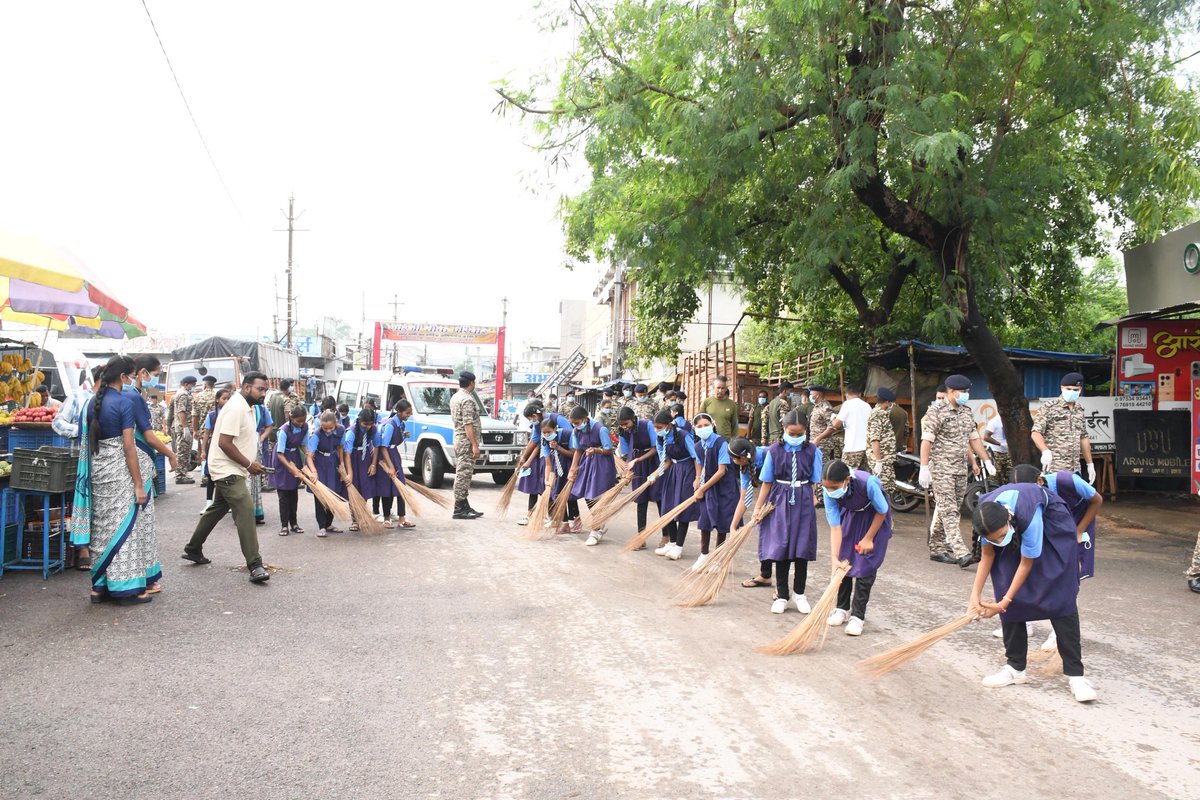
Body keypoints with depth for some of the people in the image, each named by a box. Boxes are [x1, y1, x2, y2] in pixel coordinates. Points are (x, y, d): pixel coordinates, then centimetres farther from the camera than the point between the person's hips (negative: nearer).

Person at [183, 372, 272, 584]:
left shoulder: (247, 407, 10)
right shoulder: (236, 408, -20)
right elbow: (225, 443, -25)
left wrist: (251, 464, 8)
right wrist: (249, 464, -19)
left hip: (230, 471, 11)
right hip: (228, 470, -11)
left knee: (218, 509, 21)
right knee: (245, 511, -16)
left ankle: (193, 550, 37)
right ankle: (255, 566, -18)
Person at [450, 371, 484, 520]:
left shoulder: (454, 397, 15)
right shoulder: (467, 400, -16)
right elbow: (468, 424, -22)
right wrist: (475, 445, -22)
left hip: (458, 438, 10)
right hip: (467, 441, -10)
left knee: (462, 473, 13)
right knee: (464, 474, -7)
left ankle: (464, 506, 18)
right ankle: (459, 509, -5)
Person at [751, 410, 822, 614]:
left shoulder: (813, 451, -3)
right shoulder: (775, 450, -5)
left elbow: (815, 481, 1)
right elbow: (767, 482, 0)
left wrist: (814, 500, -6)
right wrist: (758, 506, 0)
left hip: (803, 503, 0)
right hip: (780, 502, 0)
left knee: (802, 550, 6)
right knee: (781, 550, 4)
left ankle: (798, 594, 24)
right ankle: (781, 596, 17)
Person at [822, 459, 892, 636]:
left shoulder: (867, 482, -41)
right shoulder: (829, 492, -30)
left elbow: (882, 512, -21)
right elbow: (835, 527, -25)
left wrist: (868, 538, -14)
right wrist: (834, 558, -33)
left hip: (874, 516, -3)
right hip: (850, 514, 4)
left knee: (866, 564, -8)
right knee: (843, 560, 2)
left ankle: (857, 615, -2)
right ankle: (842, 609, 18)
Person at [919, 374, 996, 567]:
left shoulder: (967, 412, 14)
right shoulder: (937, 411, -8)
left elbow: (974, 438, 21)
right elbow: (926, 440, -12)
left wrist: (987, 461, 16)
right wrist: (924, 468, -18)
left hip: (961, 468, 7)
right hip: (941, 469, -7)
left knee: (948, 509, 10)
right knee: (949, 511, -11)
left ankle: (937, 549, 19)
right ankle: (961, 554, -19)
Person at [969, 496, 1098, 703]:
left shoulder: (1029, 517, -43)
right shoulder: (986, 517, -29)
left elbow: (1026, 563, -29)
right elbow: (987, 556, -12)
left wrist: (1005, 601, -25)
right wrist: (975, 594, -21)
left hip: (1053, 525, -4)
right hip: (1016, 532, 4)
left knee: (1061, 598, -11)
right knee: (1009, 596, -3)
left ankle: (1075, 674, -6)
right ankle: (1015, 667, 9)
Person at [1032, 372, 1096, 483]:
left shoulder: (1079, 410, 16)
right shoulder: (1049, 407, -4)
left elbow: (1083, 438, 22)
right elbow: (1036, 433, -10)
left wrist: (1090, 464, 19)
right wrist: (1045, 451, -28)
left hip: (1075, 470, 7)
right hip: (1054, 469, -6)